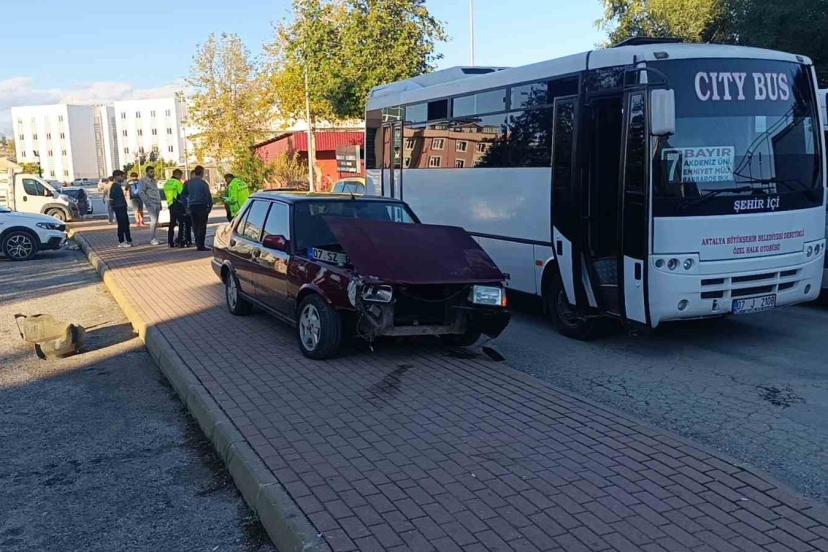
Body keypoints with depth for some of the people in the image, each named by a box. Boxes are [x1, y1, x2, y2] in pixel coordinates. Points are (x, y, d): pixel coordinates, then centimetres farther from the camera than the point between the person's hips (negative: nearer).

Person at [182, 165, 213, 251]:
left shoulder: (189, 183, 8)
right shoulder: (203, 183, -10)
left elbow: (184, 195, 10)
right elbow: (208, 195, -11)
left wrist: (186, 205, 14)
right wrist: (210, 206, -1)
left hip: (192, 206, 6)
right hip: (201, 206, -6)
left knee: (195, 225, 13)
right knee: (202, 226, -3)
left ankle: (198, 243, 19)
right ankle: (200, 245, -5)